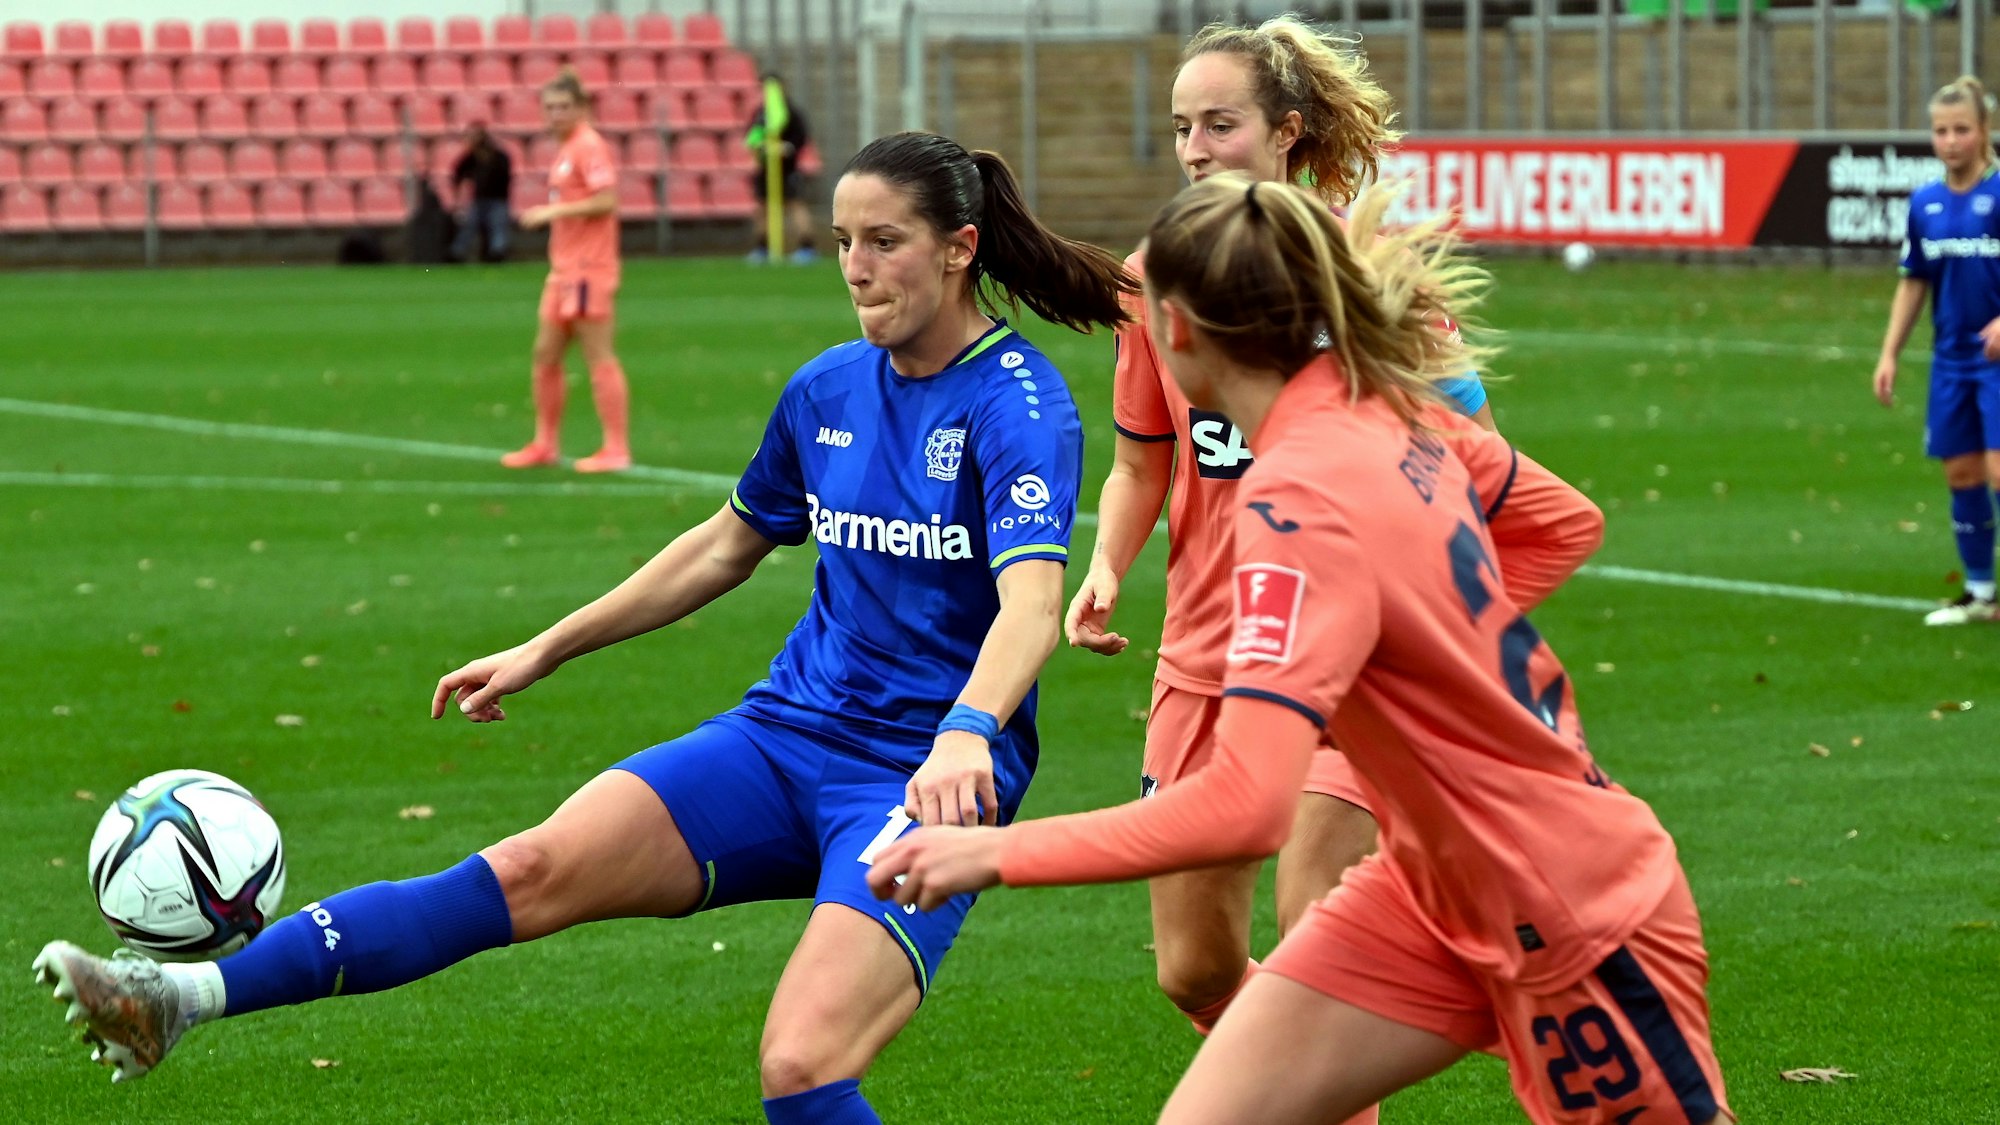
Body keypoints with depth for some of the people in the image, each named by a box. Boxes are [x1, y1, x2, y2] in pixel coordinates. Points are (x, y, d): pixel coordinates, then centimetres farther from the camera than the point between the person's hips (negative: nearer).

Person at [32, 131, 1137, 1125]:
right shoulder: (829, 387, 9)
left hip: (926, 779, -5)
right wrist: (543, 652, 25)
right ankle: (188, 994, -28)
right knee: (537, 866, -15)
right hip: (785, 733, 5)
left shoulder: (1018, 401, -11)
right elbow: (727, 546, 24)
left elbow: (1031, 601, -26)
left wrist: (965, 735, -44)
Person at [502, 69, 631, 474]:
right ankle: (546, 444, 20)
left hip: (589, 270, -10)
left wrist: (552, 211, -18)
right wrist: (548, 215, 10)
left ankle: (616, 450, -2)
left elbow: (606, 201, -20)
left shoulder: (589, 146, -12)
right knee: (545, 354, 11)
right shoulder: (566, 149, 16)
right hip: (564, 269, 10)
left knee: (598, 357, -6)